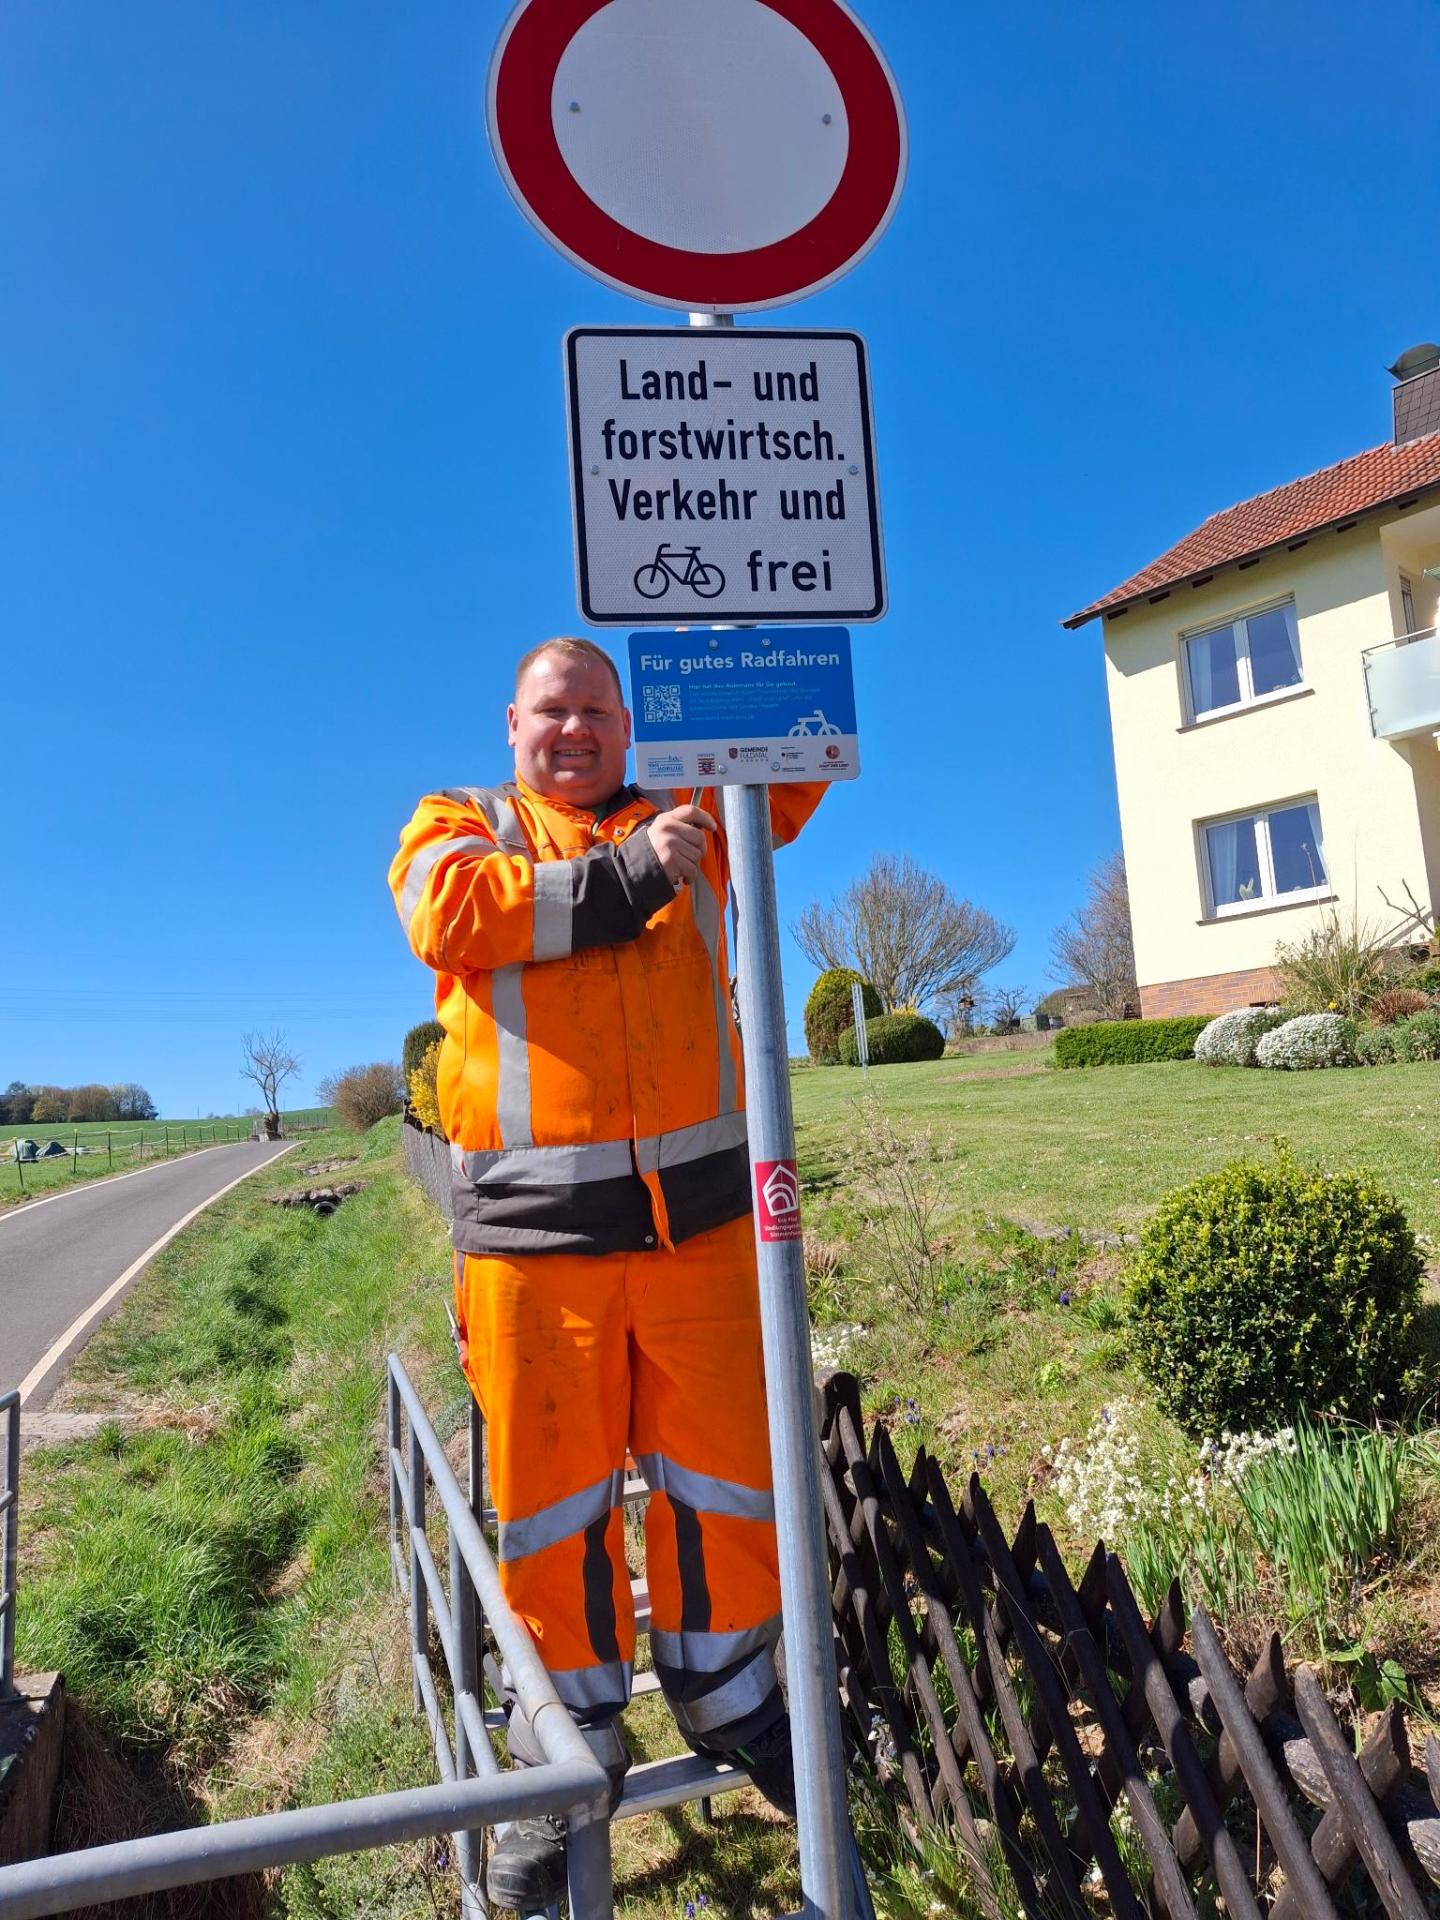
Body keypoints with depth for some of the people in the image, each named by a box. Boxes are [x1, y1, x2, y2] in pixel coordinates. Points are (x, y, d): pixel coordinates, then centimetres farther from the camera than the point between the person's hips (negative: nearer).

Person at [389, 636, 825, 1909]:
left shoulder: (686, 821, 19)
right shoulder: (460, 823, 11)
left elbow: (790, 767, 16)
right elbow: (448, 910, -11)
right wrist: (621, 877, -18)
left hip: (699, 1209, 2)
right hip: (533, 1227, -2)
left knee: (723, 1466, 8)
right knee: (552, 1493, 7)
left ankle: (722, 1691, 32)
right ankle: (576, 1742, 28)